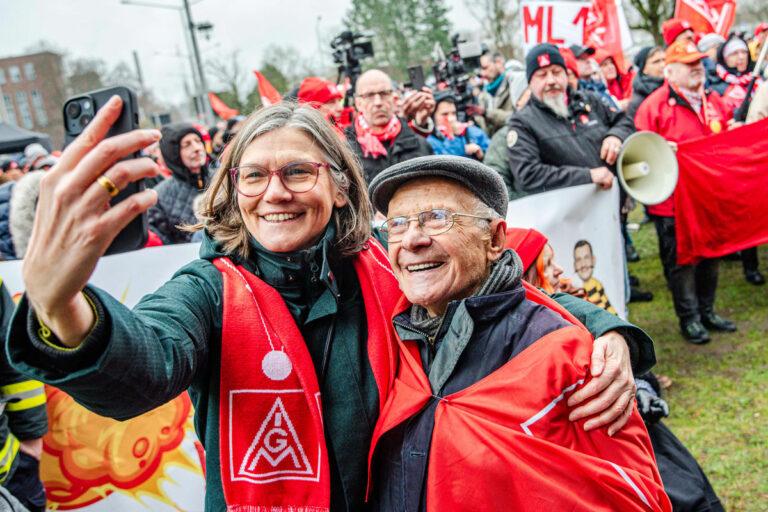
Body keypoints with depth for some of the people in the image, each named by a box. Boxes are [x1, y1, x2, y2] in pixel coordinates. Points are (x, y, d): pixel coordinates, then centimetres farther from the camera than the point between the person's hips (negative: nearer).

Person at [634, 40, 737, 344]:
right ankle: (689, 318, 19)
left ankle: (707, 311, 34)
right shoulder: (654, 105, -10)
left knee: (710, 256, 17)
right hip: (674, 202, -6)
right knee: (681, 261, 4)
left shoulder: (713, 100, 11)